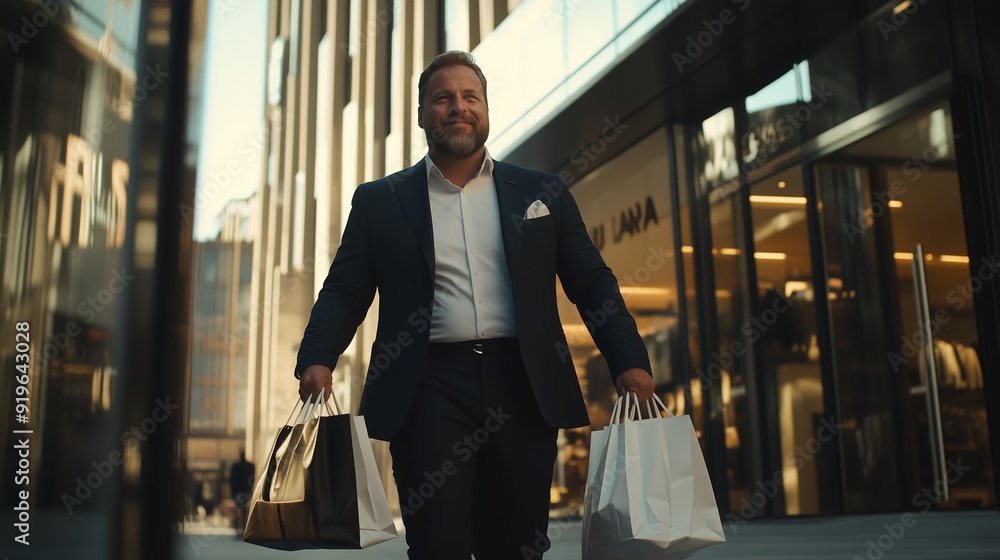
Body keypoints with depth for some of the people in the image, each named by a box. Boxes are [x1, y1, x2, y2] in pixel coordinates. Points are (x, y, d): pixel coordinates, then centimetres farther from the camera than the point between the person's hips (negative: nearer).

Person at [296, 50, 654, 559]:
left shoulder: (544, 193, 12)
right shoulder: (379, 201, 11)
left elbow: (593, 283, 9)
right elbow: (344, 292, 6)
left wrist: (629, 362, -4)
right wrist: (316, 360, -12)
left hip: (523, 388, 1)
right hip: (429, 392, -1)